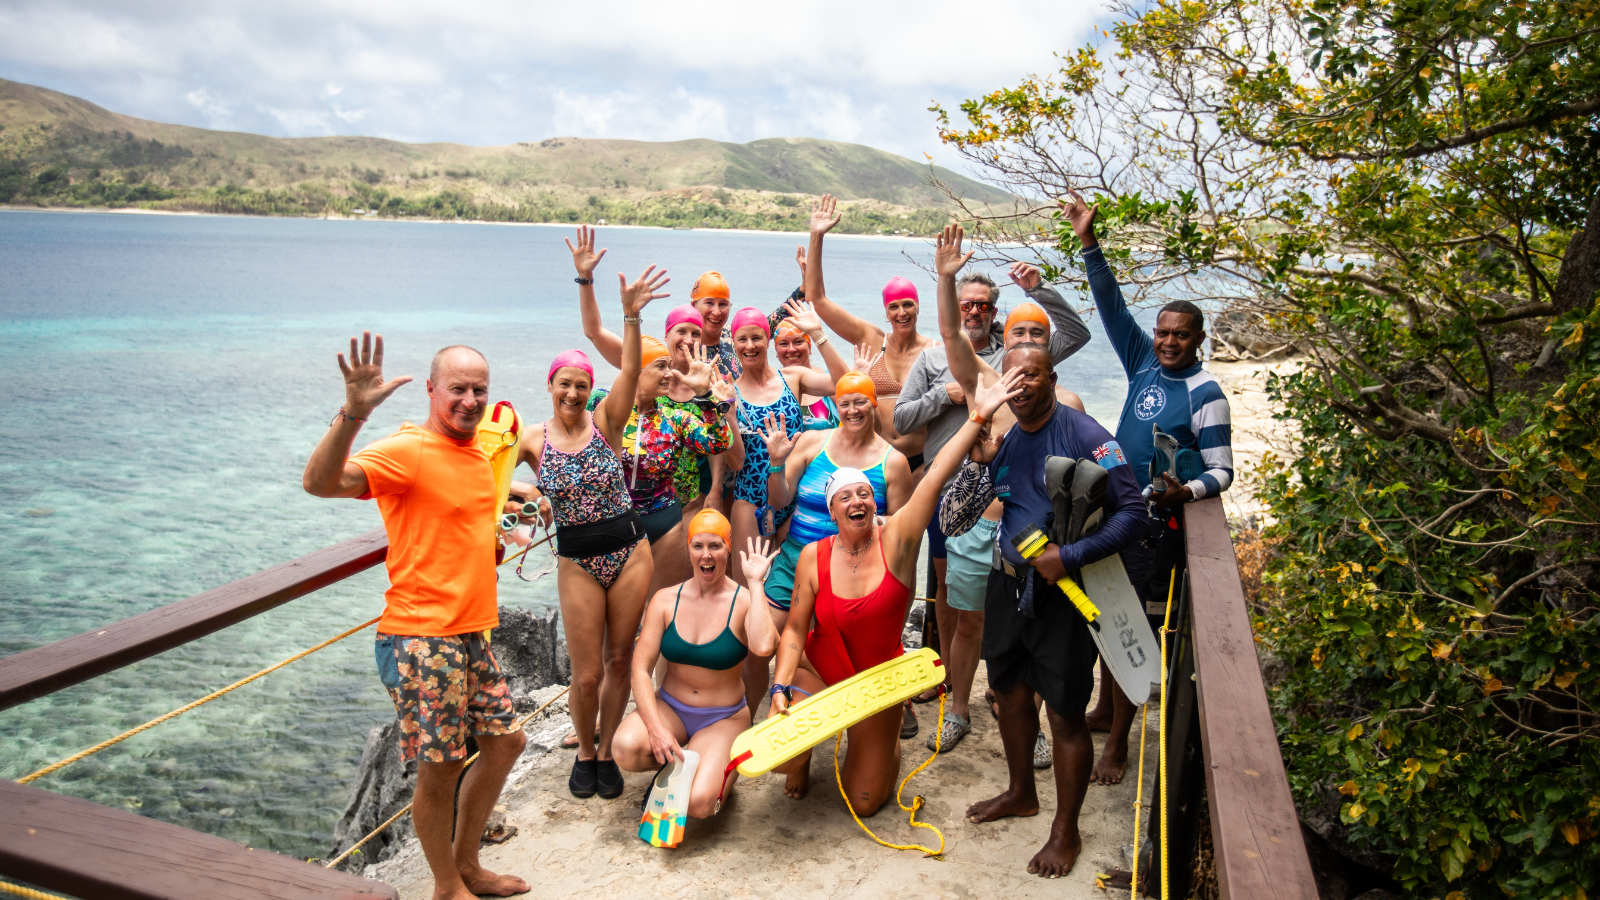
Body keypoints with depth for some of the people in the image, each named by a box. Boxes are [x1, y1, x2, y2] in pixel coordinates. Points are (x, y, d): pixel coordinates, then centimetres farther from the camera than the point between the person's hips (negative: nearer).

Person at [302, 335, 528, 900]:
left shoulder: (476, 453, 12)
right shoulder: (405, 451, -15)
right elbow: (320, 483, -33)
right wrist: (353, 413, -44)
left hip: (472, 633, 9)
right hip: (421, 639, -9)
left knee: (505, 740, 17)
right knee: (439, 768, 0)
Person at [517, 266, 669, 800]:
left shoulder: (605, 421, -2)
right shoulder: (532, 440, 1)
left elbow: (630, 372, -17)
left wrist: (631, 315, -29)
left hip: (630, 552, 0)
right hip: (577, 562, 0)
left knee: (620, 660, 10)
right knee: (586, 675, 4)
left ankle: (607, 752, 30)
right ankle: (584, 754, 31)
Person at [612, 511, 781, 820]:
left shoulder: (744, 601, -11)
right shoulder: (665, 600, -4)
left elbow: (763, 646, -34)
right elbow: (641, 669, -8)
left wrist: (755, 583, -24)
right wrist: (656, 728, -22)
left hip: (723, 719, -2)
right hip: (669, 708, 3)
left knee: (697, 802, -25)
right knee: (627, 748, -29)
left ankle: (720, 766, 10)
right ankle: (670, 764, 5)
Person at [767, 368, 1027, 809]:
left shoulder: (895, 540, -16)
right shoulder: (814, 556, -13)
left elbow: (934, 477, -27)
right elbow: (795, 629, -9)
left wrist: (978, 417, -36)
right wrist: (780, 689, -21)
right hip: (817, 670, 1)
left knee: (864, 803, 5)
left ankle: (887, 742, 38)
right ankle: (802, 759, 16)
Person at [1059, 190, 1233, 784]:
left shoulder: (1206, 394, -11)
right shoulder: (1144, 363, 4)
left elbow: (1221, 470, -11)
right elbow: (1112, 306, 3)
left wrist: (1185, 492, -31)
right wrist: (1088, 243, -3)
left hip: (1155, 524, -6)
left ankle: (1117, 741, 10)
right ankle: (1104, 710, 33)